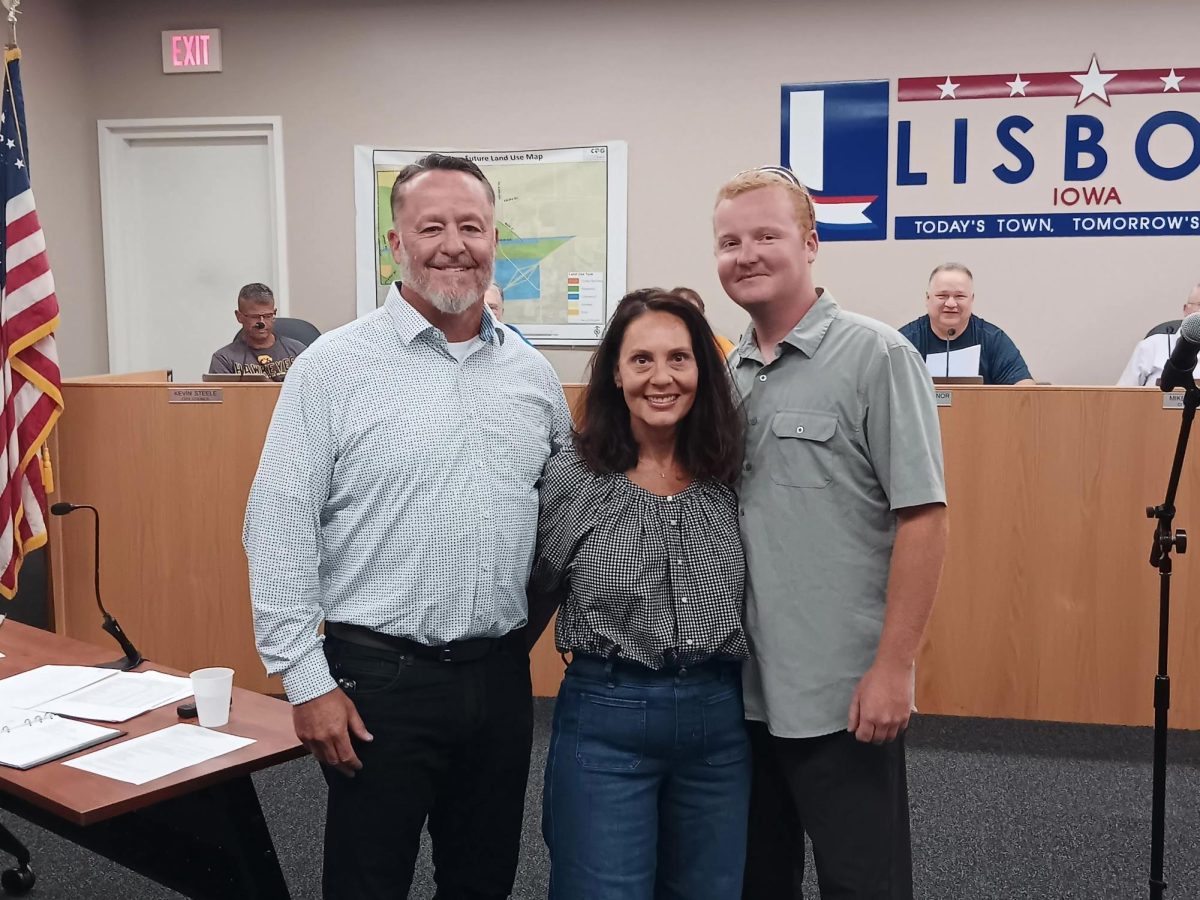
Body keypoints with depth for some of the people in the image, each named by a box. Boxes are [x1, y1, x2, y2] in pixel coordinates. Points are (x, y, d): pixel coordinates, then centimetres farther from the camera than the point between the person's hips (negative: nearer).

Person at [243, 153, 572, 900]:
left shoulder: (532, 372, 6)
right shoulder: (336, 365, -7)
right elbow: (280, 529, -9)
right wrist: (306, 679, -11)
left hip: (500, 672, 4)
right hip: (378, 676, -4)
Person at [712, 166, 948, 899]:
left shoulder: (876, 356, -9)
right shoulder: (726, 374, 10)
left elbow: (923, 519, -13)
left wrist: (894, 667, -17)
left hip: (844, 694, -6)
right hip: (743, 689, 6)